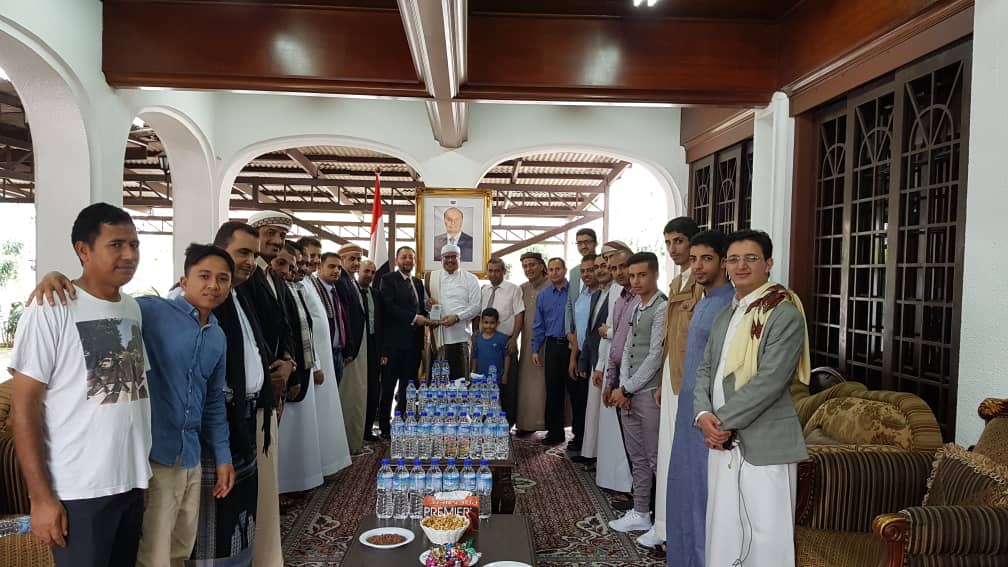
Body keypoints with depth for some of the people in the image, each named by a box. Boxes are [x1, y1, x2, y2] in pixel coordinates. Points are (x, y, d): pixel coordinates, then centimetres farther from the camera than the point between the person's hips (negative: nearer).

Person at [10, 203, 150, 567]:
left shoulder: (133, 308, 8)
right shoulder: (51, 309, -10)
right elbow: (23, 406, -11)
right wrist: (41, 496, -13)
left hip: (134, 482, 6)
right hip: (80, 491, -6)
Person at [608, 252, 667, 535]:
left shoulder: (662, 308, -12)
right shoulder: (636, 308, 15)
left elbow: (655, 356, -15)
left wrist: (627, 389, -10)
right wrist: (622, 388, 3)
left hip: (649, 393, -8)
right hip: (628, 393, 8)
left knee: (655, 459, -2)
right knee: (637, 457, 15)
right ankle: (640, 513, 26)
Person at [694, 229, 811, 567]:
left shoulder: (785, 314, -10)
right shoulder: (724, 316, 14)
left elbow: (770, 380, -18)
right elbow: (705, 370, 12)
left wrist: (723, 420, -15)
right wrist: (704, 415, -6)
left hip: (765, 443, -7)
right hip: (723, 442, 7)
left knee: (766, 537, 2)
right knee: (723, 532, 15)